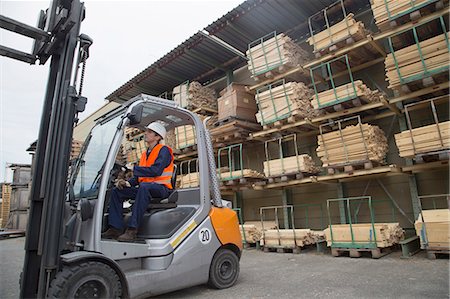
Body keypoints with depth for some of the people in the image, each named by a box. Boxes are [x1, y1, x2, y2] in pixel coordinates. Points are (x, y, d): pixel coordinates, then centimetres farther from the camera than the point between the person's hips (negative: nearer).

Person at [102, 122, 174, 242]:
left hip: (162, 188, -8)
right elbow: (139, 177, 17)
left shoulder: (164, 150, -4)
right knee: (116, 190, -2)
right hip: (144, 189, 8)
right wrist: (128, 182, -3)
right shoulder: (145, 154, 21)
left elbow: (156, 171, -20)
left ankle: (132, 229, -38)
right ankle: (115, 228, -9)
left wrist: (133, 169, -14)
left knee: (144, 186, -39)